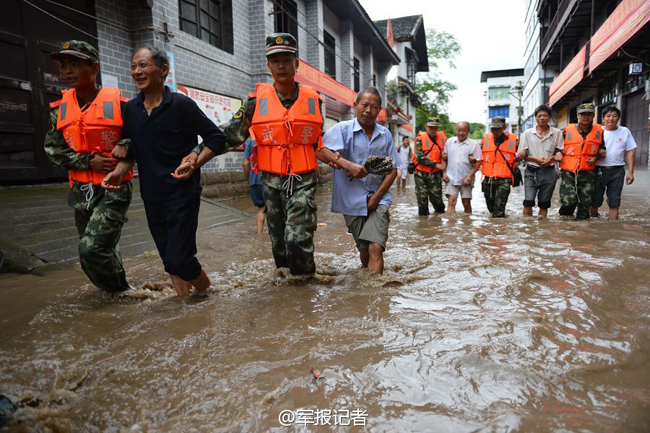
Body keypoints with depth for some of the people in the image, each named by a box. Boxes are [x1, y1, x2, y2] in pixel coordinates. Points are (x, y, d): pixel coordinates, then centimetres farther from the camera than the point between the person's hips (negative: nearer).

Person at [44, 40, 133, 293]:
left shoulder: (118, 104, -8)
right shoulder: (60, 109, 5)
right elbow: (52, 149, 4)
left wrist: (124, 147, -15)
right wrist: (89, 161, -10)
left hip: (114, 188, -5)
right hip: (81, 190, 5)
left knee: (92, 249, -14)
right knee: (103, 249, 15)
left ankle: (121, 289, 12)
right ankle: (116, 290, 38)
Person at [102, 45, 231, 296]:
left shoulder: (181, 105, -8)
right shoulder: (130, 109, 7)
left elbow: (216, 138, -5)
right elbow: (131, 148, 18)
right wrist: (119, 171, 0)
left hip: (183, 193, -5)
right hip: (151, 196, 6)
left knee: (179, 259, -9)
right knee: (169, 259, 11)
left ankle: (207, 293, 19)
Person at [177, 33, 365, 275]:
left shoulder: (312, 99, 2)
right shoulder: (257, 100, -1)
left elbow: (317, 146, 7)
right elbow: (229, 135, -4)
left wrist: (346, 164, -4)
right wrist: (195, 161, -13)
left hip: (303, 181, -1)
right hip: (272, 181, 1)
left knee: (298, 238, -17)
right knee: (279, 243, 11)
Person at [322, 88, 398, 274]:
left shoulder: (385, 134, 6)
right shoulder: (343, 129, -4)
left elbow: (393, 170, 5)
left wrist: (376, 197, -6)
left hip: (378, 199, 1)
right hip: (352, 200, -1)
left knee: (376, 247, -15)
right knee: (364, 249, 11)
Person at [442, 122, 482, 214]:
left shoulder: (474, 144, -3)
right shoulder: (450, 141, 7)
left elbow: (478, 162, -4)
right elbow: (444, 158, 14)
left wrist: (469, 177, -11)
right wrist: (444, 173, 4)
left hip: (466, 180, -1)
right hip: (451, 178, 1)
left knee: (466, 204, 7)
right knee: (451, 201, -9)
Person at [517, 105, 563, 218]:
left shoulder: (557, 133, 7)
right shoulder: (527, 133, 5)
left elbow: (560, 151, 9)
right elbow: (522, 154, 3)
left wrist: (551, 158, -13)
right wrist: (536, 159, -12)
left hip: (549, 172, 1)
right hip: (531, 171, -1)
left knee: (544, 204, 8)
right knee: (528, 202, -10)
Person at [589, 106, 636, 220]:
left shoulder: (625, 132, 5)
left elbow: (630, 152, 5)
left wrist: (630, 172, -1)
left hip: (617, 171, 1)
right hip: (599, 170, -1)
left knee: (614, 203, 5)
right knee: (595, 201, 6)